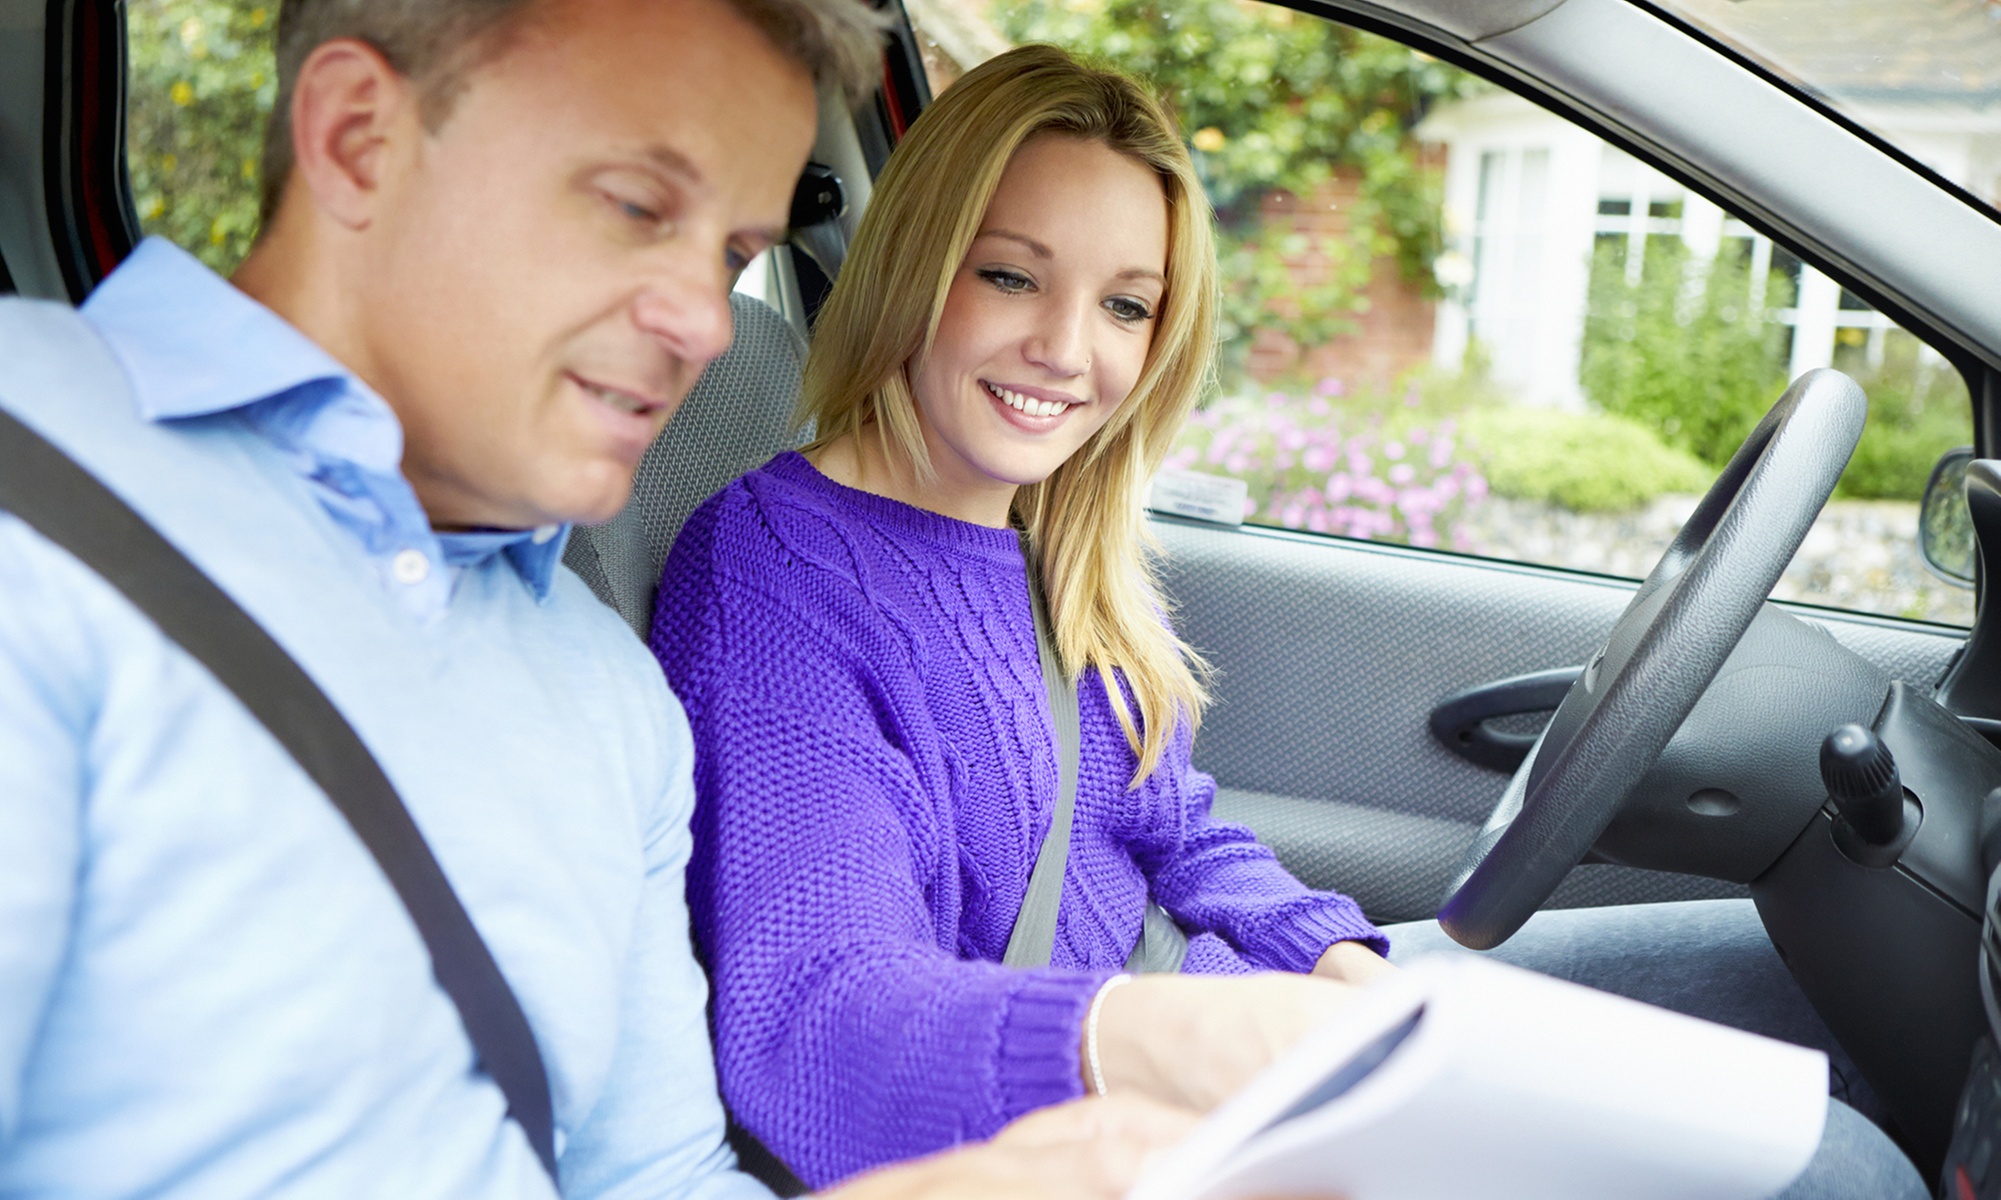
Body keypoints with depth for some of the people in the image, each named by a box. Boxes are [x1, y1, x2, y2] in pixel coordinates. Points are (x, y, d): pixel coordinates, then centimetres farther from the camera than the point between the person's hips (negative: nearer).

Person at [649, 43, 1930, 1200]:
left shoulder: (1077, 557, 9)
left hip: (1209, 1034, 8)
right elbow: (809, 1022, -28)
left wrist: (1342, 965, -5)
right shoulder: (772, 567, -16)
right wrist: (1128, 1043, -46)